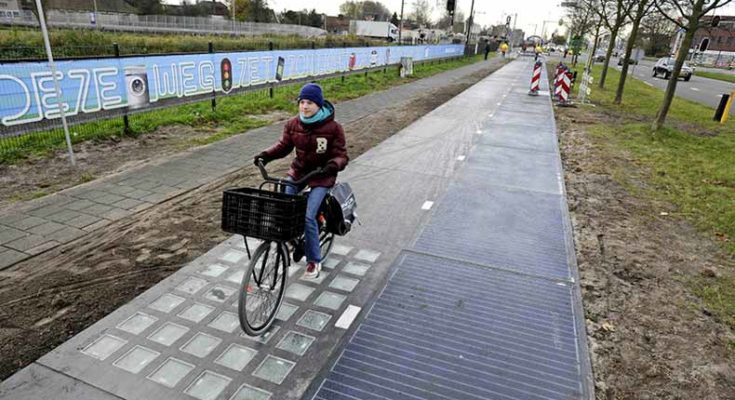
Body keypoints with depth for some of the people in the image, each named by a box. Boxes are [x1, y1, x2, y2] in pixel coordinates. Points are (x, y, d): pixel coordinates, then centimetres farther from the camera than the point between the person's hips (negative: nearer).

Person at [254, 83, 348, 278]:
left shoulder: (333, 127, -16)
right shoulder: (293, 124, -4)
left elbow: (341, 155, -13)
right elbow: (283, 145, 4)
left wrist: (333, 165, -35)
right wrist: (267, 155, -14)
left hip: (321, 176, -5)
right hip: (298, 171, 5)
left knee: (308, 217, -15)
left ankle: (314, 260, 5)